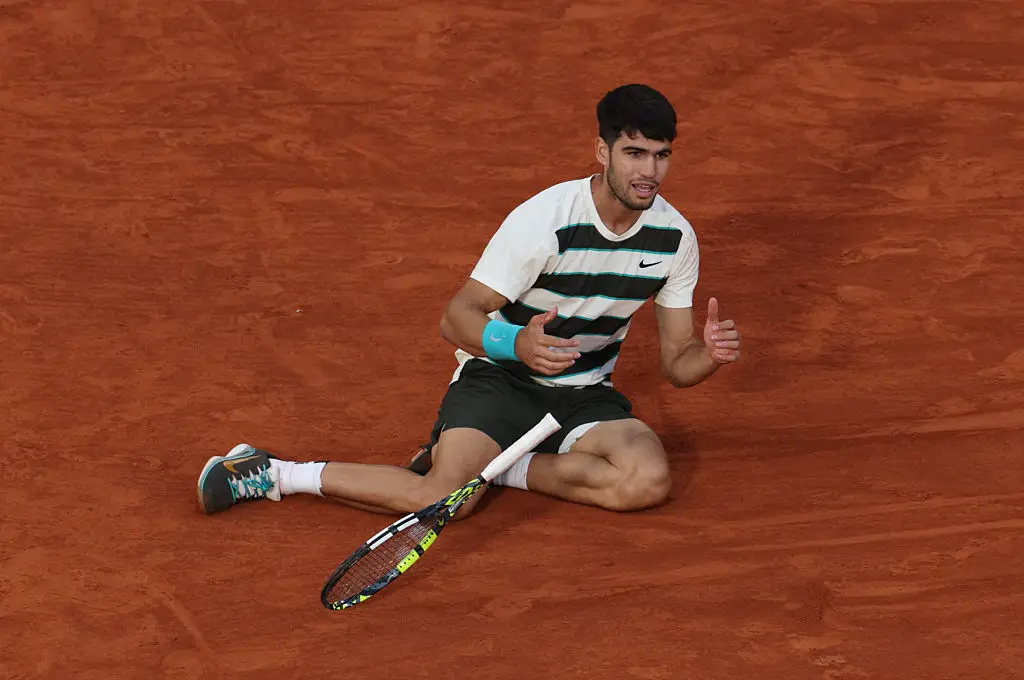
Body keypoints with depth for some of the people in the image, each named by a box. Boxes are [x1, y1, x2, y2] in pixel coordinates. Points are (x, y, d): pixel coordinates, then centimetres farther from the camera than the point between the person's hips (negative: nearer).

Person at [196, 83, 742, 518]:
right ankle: (272, 473, -12)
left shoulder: (675, 236, -6)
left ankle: (492, 465, -10)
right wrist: (518, 343, -40)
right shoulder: (544, 221, -21)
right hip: (499, 377, -5)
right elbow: (456, 318, -19)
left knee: (650, 481, -26)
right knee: (444, 500, -29)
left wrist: (709, 354, -23)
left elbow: (676, 364, 2)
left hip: (584, 393, 5)